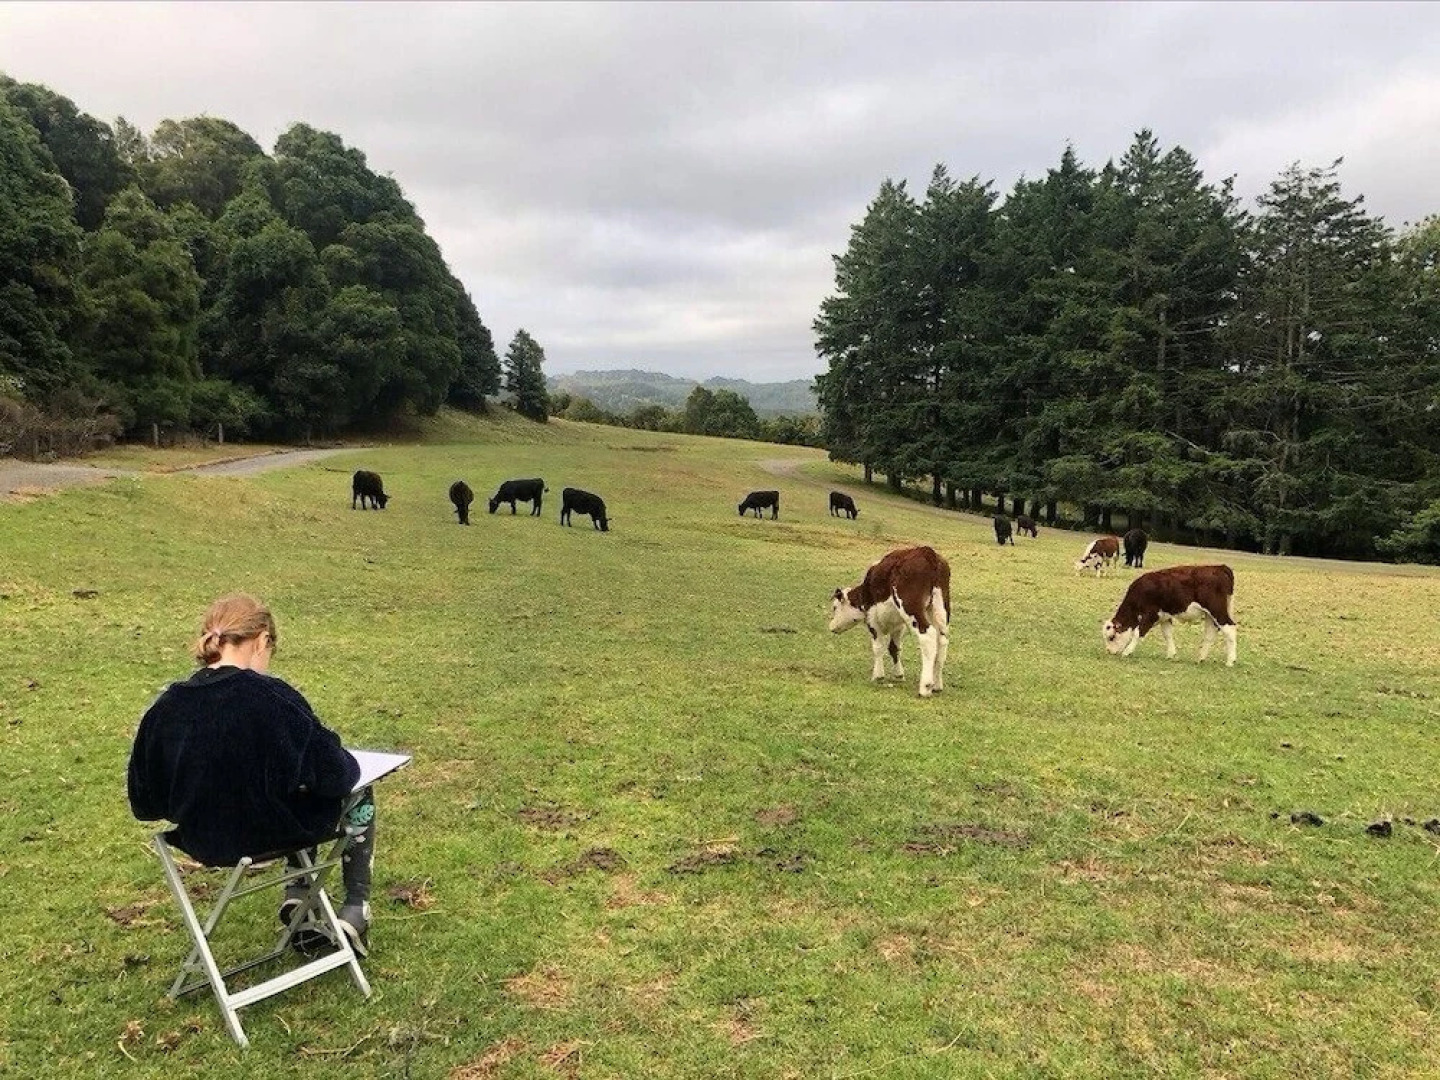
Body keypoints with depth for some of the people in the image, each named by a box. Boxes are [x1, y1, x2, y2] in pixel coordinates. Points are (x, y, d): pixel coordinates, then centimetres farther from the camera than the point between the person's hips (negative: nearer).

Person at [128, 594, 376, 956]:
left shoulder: (165, 707, -11)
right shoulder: (271, 697, -26)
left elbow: (145, 803, -1)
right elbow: (334, 774, -19)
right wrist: (349, 766, 5)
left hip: (203, 842, 6)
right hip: (273, 836, -6)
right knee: (358, 793, 24)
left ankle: (297, 897, 30)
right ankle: (355, 909, 22)